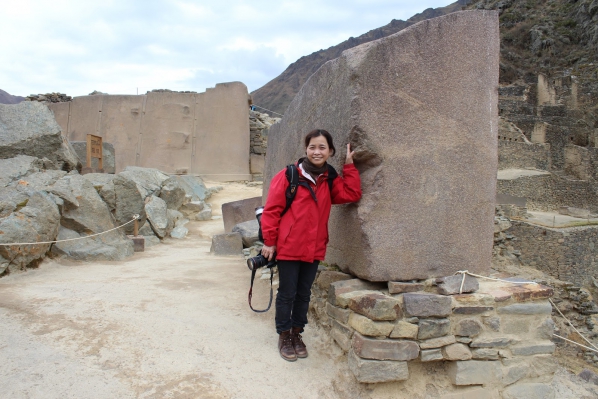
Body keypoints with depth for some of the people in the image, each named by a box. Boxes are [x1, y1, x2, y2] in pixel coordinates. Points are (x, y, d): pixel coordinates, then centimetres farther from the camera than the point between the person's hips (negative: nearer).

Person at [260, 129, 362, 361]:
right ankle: (284, 336, 27)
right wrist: (269, 242, -10)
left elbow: (352, 194, -4)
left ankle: (297, 333, 34)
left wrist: (349, 166, -4)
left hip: (314, 249, 5)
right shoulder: (288, 176, -9)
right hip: (288, 248, -4)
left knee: (304, 294, 16)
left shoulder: (329, 181, 8)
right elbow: (272, 209, -9)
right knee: (287, 294, 8)